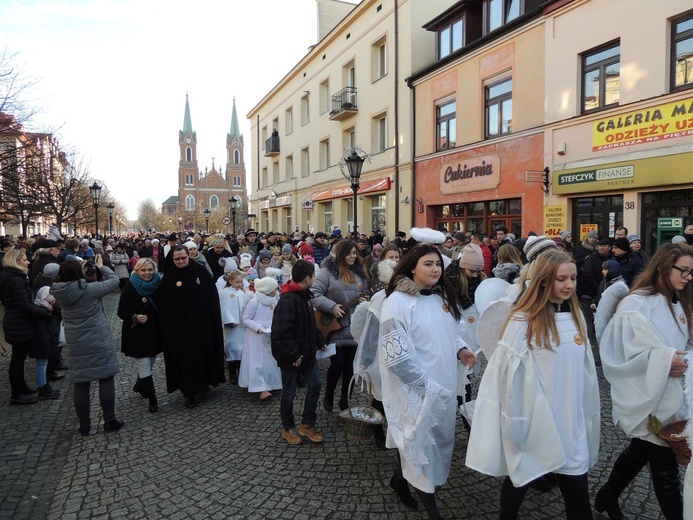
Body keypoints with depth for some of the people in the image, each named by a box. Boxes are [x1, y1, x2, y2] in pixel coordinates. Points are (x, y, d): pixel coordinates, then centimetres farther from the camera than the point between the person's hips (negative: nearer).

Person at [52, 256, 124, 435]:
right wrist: (101, 266, 8)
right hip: (99, 342, -4)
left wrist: (72, 269, 13)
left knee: (81, 384, 10)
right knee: (106, 379, 7)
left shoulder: (59, 292, -3)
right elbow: (114, 280, -5)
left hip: (75, 345, 4)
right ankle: (109, 421, 13)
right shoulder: (90, 289, -16)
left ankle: (84, 426, 19)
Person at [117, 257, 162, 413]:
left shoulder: (158, 284, 1)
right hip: (137, 333, -5)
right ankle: (152, 399, 6)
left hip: (154, 331, 5)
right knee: (144, 365, -3)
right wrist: (135, 317, -28)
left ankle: (139, 386, 42)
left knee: (149, 363, 16)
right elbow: (121, 311, -11)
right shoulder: (130, 287, -12)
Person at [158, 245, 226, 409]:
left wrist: (213, 320, -3)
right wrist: (168, 326, -4)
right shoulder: (169, 277, -2)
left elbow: (212, 296, -1)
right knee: (186, 357, 5)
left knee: (204, 353, 13)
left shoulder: (200, 271, -4)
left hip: (202, 323, 1)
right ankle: (190, 392, 15)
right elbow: (163, 305, 0)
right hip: (180, 326, 0)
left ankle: (205, 380, 36)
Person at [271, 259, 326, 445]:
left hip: (306, 352, 9)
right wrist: (293, 355, -25)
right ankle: (288, 428, 28)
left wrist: (319, 341, 10)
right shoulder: (288, 300, -25)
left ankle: (307, 424, 27)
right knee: (289, 392, 8)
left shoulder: (304, 296, 6)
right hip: (290, 357, -9)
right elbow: (280, 332, -29)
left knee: (315, 384, 12)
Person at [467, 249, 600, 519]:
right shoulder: (524, 321, -17)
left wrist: (587, 413, 14)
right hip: (534, 422, -5)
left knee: (577, 490, 12)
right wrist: (513, 424, -11)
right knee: (521, 478, 16)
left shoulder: (576, 317, 4)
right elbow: (510, 377, -15)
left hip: (569, 422, 5)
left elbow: (584, 369, 12)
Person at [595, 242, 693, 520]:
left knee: (640, 450, 21)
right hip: (646, 396, -8)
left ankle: (607, 498, 40)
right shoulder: (636, 303, -18)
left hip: (669, 394, 8)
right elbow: (621, 349, -21)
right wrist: (664, 358, -26)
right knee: (665, 466, 2)